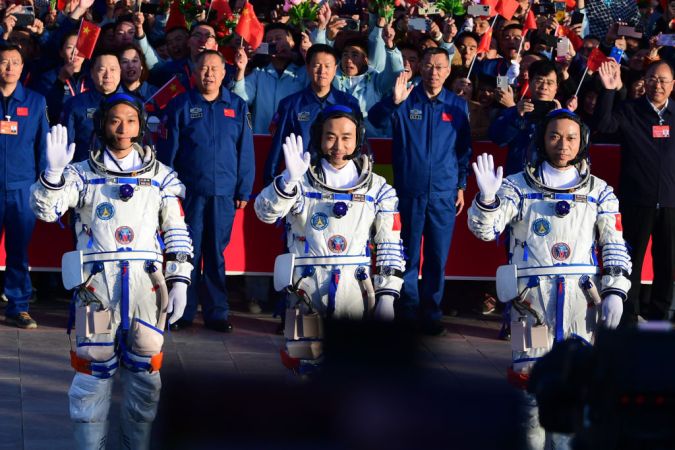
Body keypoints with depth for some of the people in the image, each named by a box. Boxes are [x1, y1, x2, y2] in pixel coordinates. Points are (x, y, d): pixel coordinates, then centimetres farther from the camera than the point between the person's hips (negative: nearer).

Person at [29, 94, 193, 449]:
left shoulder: (160, 176, 12)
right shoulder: (83, 174, 8)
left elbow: (177, 232, 11)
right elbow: (45, 209, -4)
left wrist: (179, 282, 3)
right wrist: (53, 173, -22)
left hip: (146, 282, 1)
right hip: (96, 281, -1)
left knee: (145, 371, 3)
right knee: (93, 367, -2)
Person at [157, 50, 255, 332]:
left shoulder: (237, 107, 8)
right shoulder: (181, 106, 3)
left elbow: (245, 152, 8)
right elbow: (167, 150, 2)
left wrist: (244, 190, 4)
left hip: (224, 193, 1)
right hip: (189, 190, -1)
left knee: (216, 255, 7)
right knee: (188, 254, 1)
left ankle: (216, 312, 12)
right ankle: (183, 312, 7)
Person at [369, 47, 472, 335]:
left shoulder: (457, 106, 7)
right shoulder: (406, 101, 1)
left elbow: (463, 149, 13)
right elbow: (375, 120, -16)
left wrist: (461, 186, 9)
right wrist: (393, 102, -34)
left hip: (444, 193, 1)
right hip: (409, 191, -1)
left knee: (438, 257, 5)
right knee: (408, 255, 3)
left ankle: (431, 312, 13)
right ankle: (408, 310, 10)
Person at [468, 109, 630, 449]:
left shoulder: (599, 192, 13)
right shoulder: (519, 186, 8)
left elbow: (614, 245, 11)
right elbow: (485, 229, -1)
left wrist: (615, 291, 0)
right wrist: (486, 198, -21)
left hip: (581, 296, 1)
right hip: (532, 294, -1)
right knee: (531, 375, -6)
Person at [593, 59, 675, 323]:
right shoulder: (629, 111, 0)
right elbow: (602, 125, -17)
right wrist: (608, 91, -25)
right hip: (637, 200, -3)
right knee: (632, 261, 4)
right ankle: (628, 318, 12)